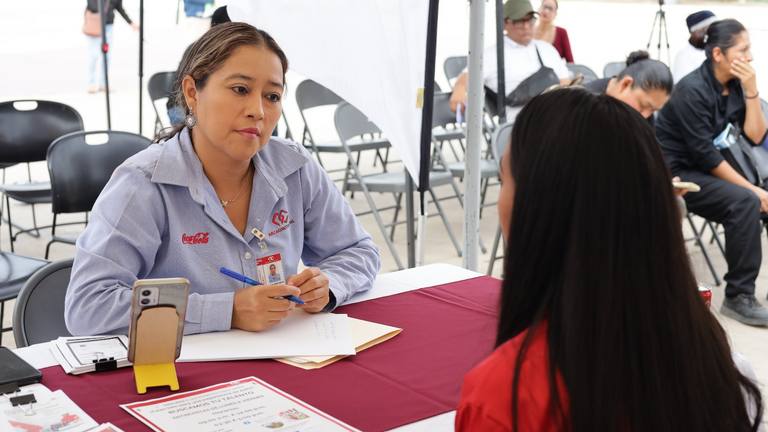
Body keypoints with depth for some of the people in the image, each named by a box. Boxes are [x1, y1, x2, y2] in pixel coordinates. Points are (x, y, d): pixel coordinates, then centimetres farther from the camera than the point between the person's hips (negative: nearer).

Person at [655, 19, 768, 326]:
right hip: (675, 174, -8)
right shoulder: (692, 90, -19)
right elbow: (705, 156, -20)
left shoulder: (735, 85, 3)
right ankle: (739, 297, -18)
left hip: (702, 170, 8)